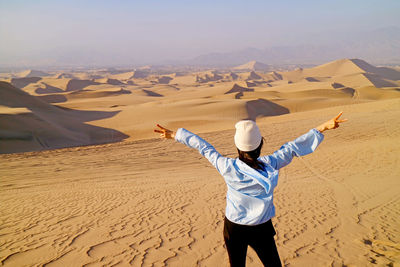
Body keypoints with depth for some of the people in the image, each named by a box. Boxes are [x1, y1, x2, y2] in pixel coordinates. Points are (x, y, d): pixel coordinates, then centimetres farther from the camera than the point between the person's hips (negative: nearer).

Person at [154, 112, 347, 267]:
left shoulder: (228, 167, -18)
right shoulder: (270, 164, -19)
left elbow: (203, 147, -7)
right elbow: (294, 147, -9)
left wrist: (175, 135, 7)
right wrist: (323, 128, 3)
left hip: (234, 229, 1)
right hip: (262, 229, 0)